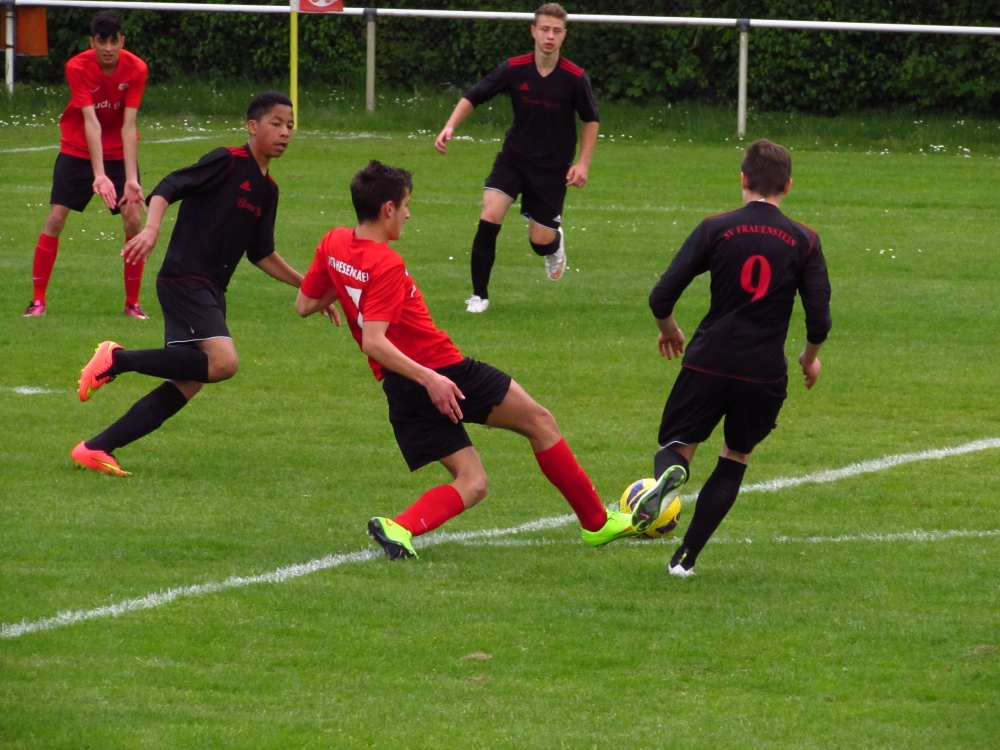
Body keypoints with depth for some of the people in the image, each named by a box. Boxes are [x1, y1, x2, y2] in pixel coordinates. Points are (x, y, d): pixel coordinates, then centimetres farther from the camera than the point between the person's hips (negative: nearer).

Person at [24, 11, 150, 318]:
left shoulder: (136, 69, -18)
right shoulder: (77, 68, -21)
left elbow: (128, 126, -21)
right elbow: (91, 122, -30)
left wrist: (131, 179, -29)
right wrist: (99, 176, -37)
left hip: (119, 152, 1)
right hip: (77, 150, -1)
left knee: (133, 220, -10)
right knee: (56, 218, -9)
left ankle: (132, 302, 3)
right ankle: (38, 300, -1)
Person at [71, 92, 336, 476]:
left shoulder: (267, 190, 17)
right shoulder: (226, 162, -7)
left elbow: (261, 254, 25)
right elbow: (168, 188, -14)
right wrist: (151, 229, -31)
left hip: (211, 292, 9)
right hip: (184, 281, -9)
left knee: (186, 384, 4)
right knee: (223, 362, -25)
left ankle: (97, 448, 8)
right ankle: (116, 359, -14)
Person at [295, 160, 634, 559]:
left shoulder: (333, 244, 4)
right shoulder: (387, 266, -19)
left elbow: (303, 305, 13)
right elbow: (373, 342, -28)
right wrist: (429, 379, -32)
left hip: (401, 391, 8)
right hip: (442, 372, -8)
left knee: (471, 483, 11)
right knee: (538, 422, 10)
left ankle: (400, 527, -16)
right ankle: (597, 522, 16)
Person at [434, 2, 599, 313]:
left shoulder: (575, 78, -14)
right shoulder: (514, 69, -12)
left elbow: (591, 120, 1)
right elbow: (473, 97, -3)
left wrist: (583, 163, -6)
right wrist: (450, 127, -18)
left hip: (553, 168, -1)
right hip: (514, 157, 1)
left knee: (541, 241, 1)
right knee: (489, 218, -18)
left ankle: (555, 242, 41)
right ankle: (479, 295, -5)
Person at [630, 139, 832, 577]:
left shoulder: (716, 229, -2)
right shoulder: (804, 241, 0)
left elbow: (661, 298, -4)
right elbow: (819, 321, -2)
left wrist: (669, 329, 19)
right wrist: (810, 357, 20)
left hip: (709, 361, -1)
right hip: (765, 372, 1)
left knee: (677, 445, 14)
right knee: (734, 460, 20)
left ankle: (669, 475, -25)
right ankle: (686, 557, 13)